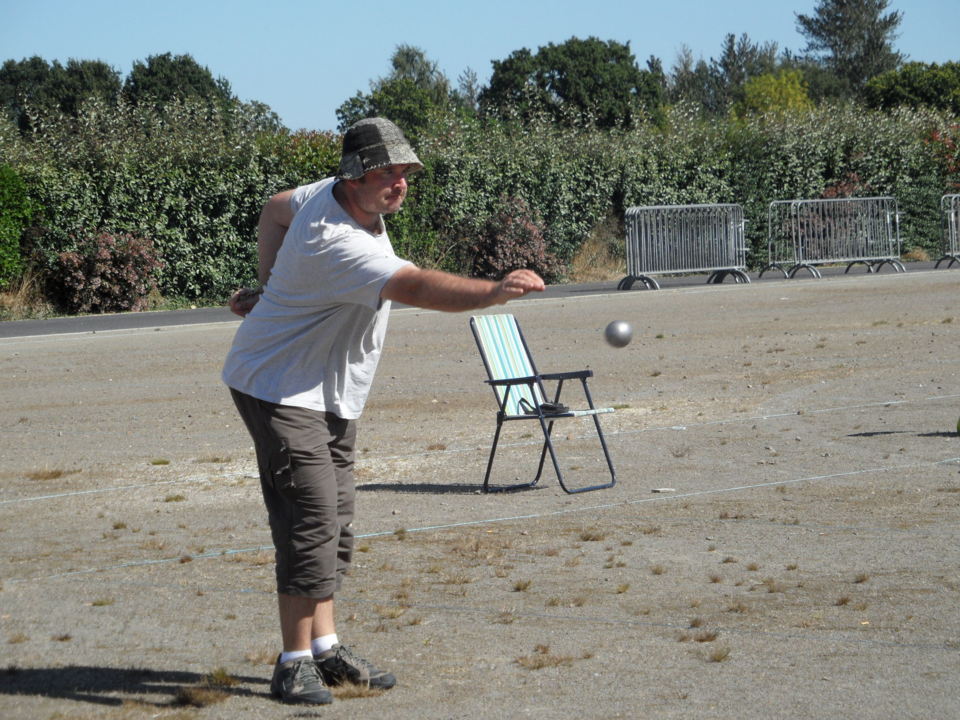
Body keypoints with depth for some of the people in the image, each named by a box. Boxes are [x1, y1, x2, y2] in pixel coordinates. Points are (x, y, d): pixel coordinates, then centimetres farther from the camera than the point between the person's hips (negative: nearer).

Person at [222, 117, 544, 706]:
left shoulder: (329, 193, -3)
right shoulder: (336, 243, -32)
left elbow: (276, 209, 17)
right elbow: (415, 288, -45)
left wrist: (270, 287, 17)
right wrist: (493, 292, -57)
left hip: (332, 394, 10)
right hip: (282, 390, -10)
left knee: (336, 525, 11)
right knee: (311, 521, -15)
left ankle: (325, 646, 18)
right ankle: (295, 662, -7)